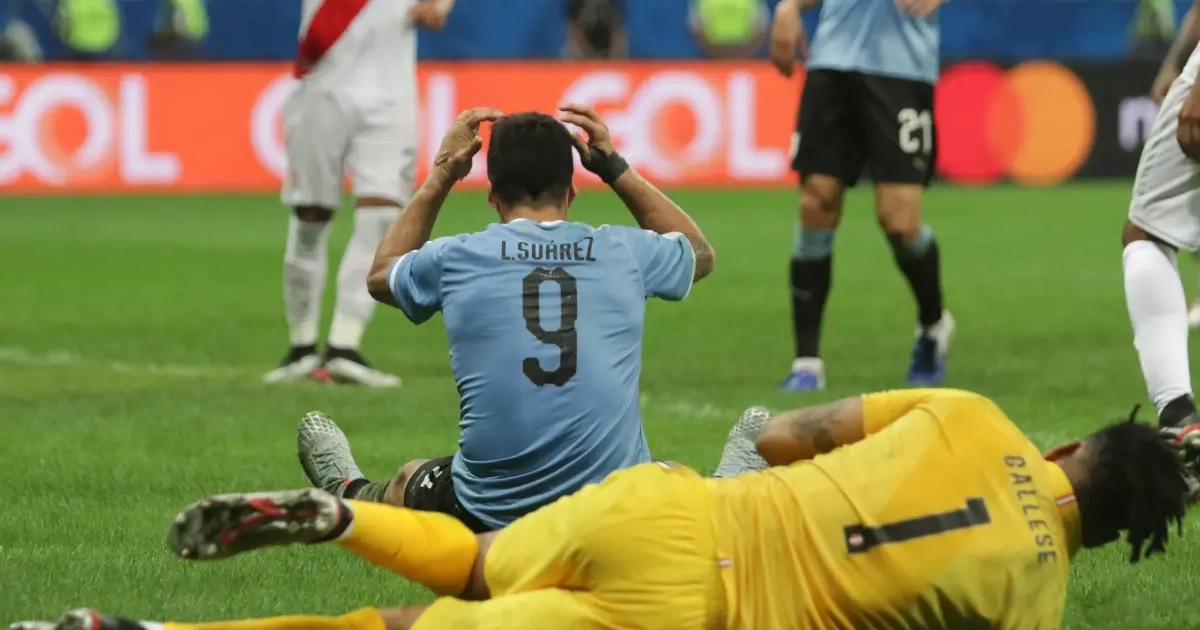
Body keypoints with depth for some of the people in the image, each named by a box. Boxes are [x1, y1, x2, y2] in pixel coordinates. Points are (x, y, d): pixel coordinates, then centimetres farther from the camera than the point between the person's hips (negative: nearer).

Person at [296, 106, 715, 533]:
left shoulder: (454, 259, -2)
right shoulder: (621, 252, 0)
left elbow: (380, 274, 24)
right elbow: (700, 253, 25)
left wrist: (441, 174, 27)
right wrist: (615, 168, 25)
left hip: (490, 519, 1)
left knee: (408, 482, 36)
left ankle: (348, 496, 62)